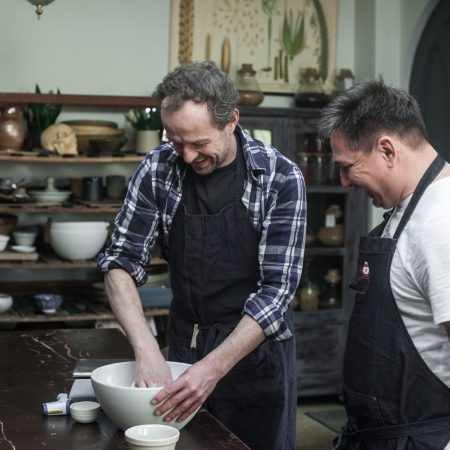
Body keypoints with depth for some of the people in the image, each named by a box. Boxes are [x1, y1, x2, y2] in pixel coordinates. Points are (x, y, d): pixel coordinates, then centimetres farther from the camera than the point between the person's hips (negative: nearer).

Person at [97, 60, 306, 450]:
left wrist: (214, 367, -28)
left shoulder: (280, 179, -16)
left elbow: (277, 288, -18)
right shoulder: (158, 170, -8)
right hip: (184, 342, 3)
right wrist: (146, 349, -21)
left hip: (257, 346, -2)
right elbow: (122, 261, -6)